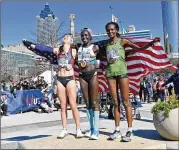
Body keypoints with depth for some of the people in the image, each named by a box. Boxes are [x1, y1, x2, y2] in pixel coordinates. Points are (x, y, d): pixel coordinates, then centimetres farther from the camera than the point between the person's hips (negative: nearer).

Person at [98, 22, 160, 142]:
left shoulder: (122, 41, 2)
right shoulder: (106, 45, 14)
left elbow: (140, 48, -4)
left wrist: (151, 43, -18)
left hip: (122, 72, -4)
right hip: (110, 73, 4)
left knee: (126, 101, -3)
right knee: (115, 102, 6)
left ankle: (130, 130, 1)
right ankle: (117, 130, 12)